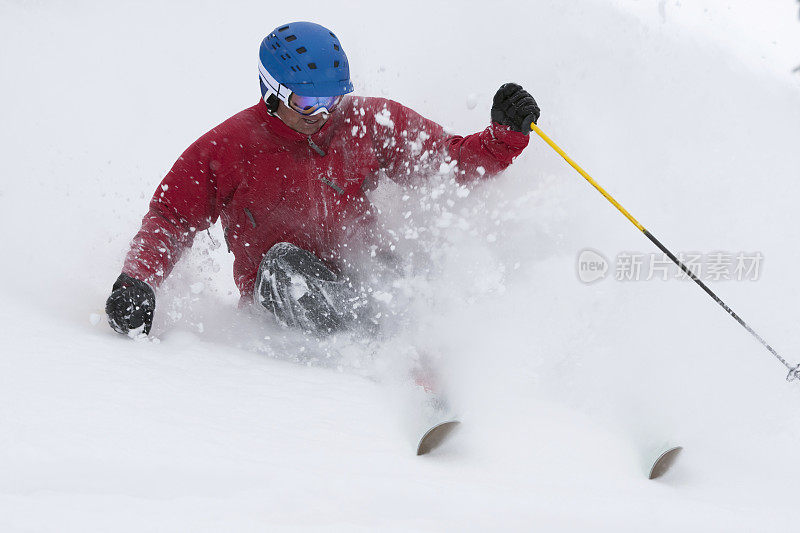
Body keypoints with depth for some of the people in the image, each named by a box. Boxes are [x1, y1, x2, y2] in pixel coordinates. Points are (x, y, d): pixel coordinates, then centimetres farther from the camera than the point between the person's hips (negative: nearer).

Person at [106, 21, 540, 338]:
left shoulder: (367, 124, 1)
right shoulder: (227, 148, -4)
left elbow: (448, 161, 7)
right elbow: (170, 217, 0)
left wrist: (505, 134, -9)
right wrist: (137, 279, -16)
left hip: (359, 283, 3)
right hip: (282, 304, -2)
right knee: (283, 263, -34)